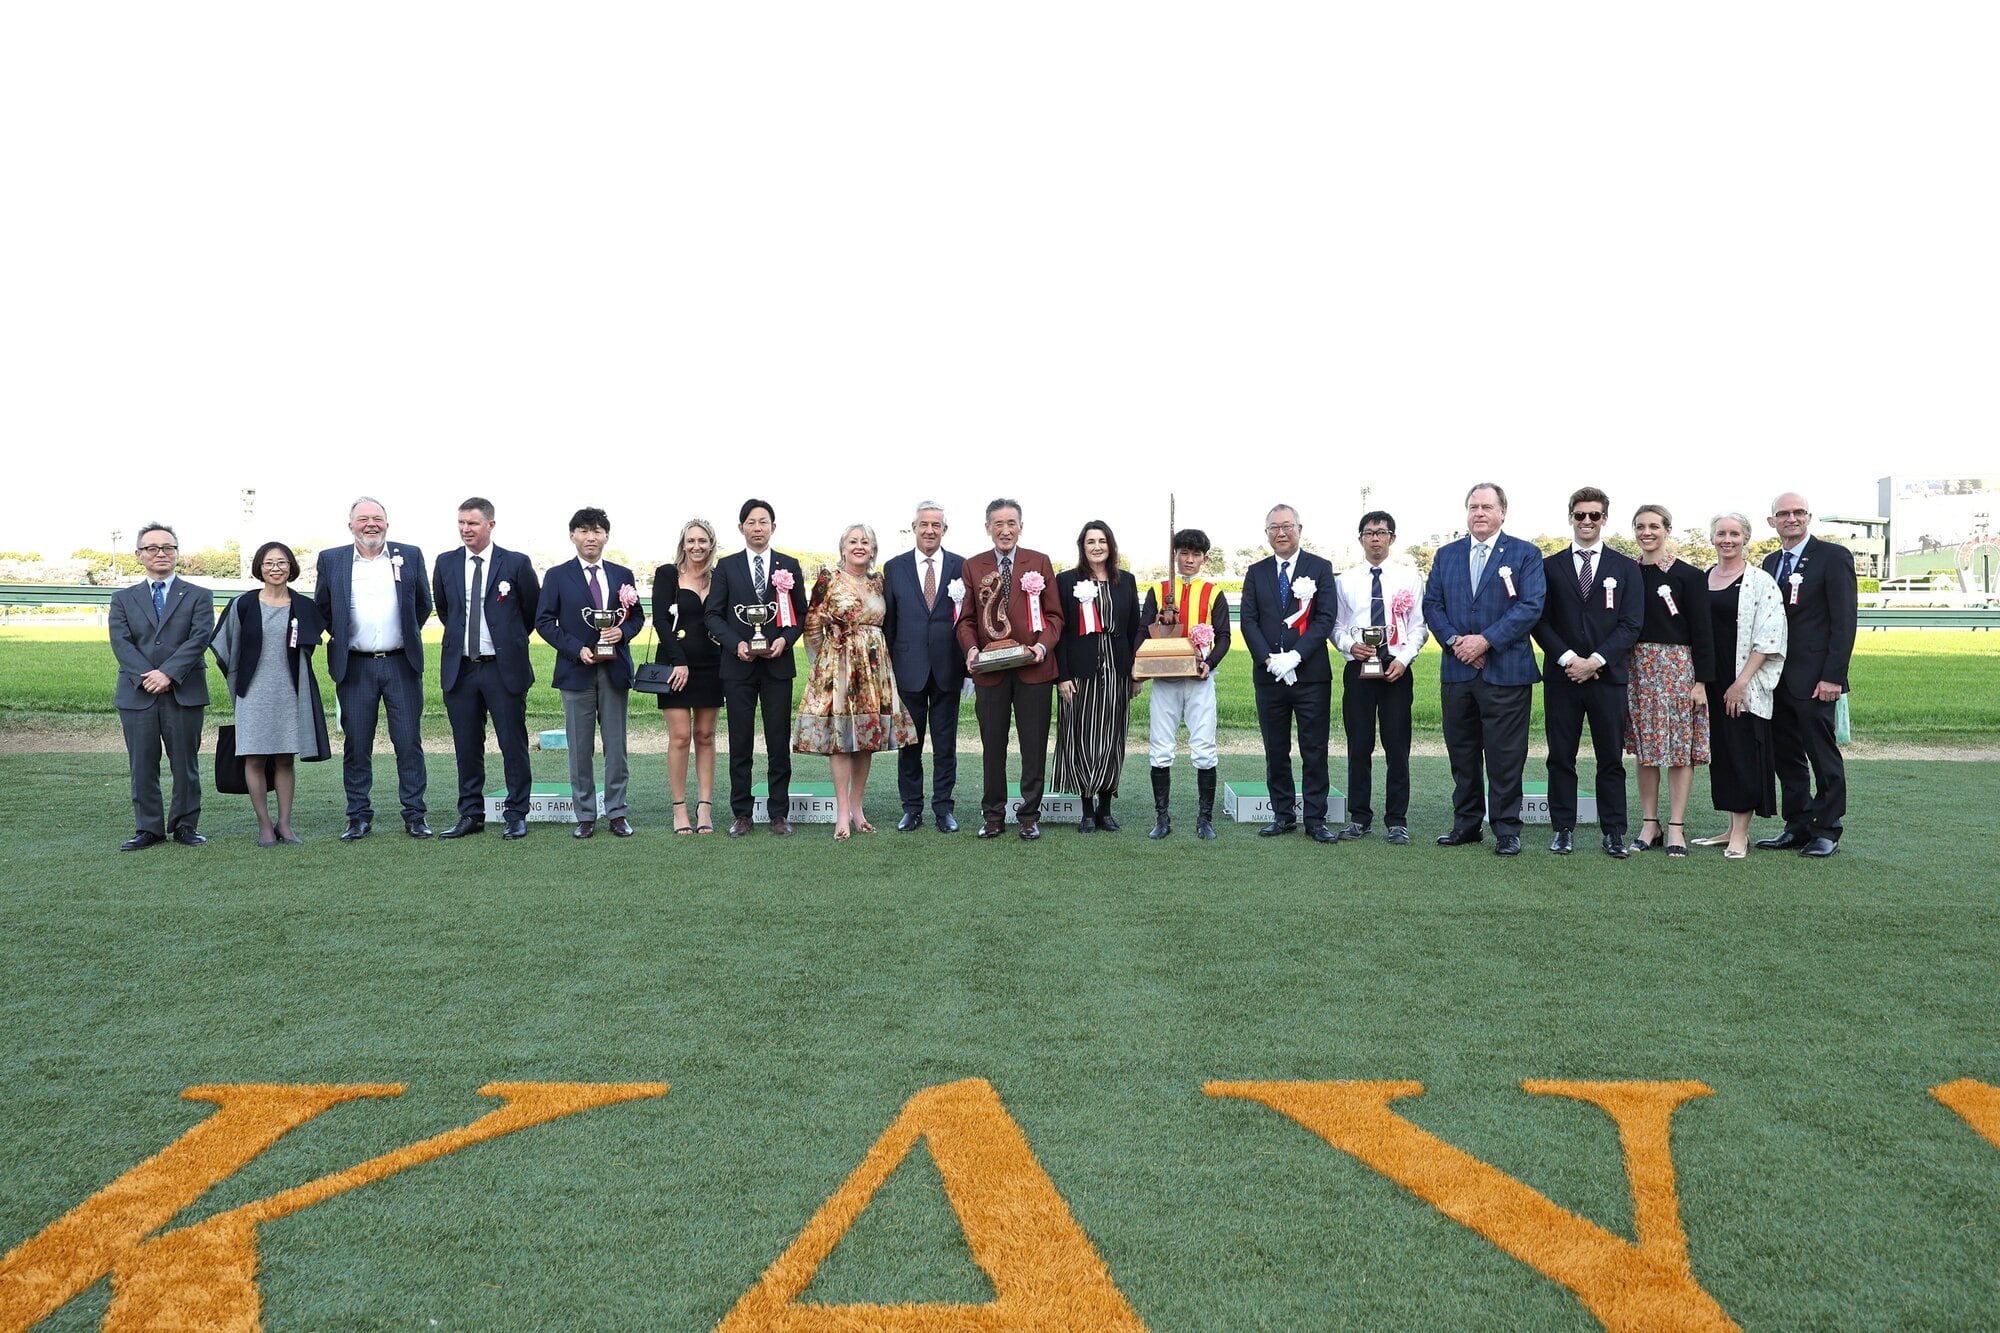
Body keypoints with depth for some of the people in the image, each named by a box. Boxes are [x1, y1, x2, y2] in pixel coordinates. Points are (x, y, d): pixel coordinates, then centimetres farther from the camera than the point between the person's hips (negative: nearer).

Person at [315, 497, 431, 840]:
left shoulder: (409, 556, 5)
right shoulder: (331, 560, 6)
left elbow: (424, 605, 14)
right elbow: (321, 609, 14)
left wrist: (407, 636, 11)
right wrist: (339, 637, 6)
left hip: (401, 664, 0)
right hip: (355, 667, 1)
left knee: (409, 742, 1)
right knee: (356, 745, 5)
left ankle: (414, 815, 8)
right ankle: (358, 816, 13)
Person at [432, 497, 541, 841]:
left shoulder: (516, 564, -3)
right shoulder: (446, 563, 6)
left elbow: (533, 610, 8)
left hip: (504, 669, -3)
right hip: (459, 668, 3)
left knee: (514, 745, 2)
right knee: (466, 747, 9)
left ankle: (516, 815, 10)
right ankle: (470, 815, 17)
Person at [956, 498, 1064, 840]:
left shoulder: (1040, 562, 5)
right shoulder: (973, 566, 7)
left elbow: (1054, 614, 5)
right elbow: (966, 618, 8)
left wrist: (1043, 645, -13)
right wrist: (971, 647, -11)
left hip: (1033, 668, -1)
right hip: (989, 670, 1)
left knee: (1034, 745, 5)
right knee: (992, 745, 8)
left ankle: (1030, 815, 15)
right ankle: (992, 815, 18)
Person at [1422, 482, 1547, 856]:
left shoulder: (1525, 554, 1)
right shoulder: (1446, 555, 13)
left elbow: (1531, 606, -9)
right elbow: (1432, 604, 8)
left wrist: (1486, 640, -16)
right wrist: (1454, 640, -9)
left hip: (1506, 671, -4)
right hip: (1457, 670, 4)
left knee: (1505, 755, -1)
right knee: (1462, 754, 10)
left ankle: (1506, 829, 8)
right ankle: (1466, 824, 19)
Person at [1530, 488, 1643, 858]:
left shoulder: (1626, 568, 8)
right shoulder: (1550, 567, 8)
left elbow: (1631, 624, 0)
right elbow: (1541, 621, 2)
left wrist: (1596, 660, -11)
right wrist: (1568, 659, -11)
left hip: (1608, 676, 0)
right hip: (1562, 676, 0)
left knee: (1611, 759, 4)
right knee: (1561, 758, 3)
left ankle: (1613, 833, 10)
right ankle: (1564, 830, 10)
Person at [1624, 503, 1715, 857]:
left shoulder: (1688, 575, -2)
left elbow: (1702, 630, -4)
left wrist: (1701, 681, -9)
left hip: (1677, 666, -3)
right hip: (1637, 666, 3)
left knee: (1680, 746, -1)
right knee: (1645, 748, 7)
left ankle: (1676, 827, 5)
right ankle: (1649, 824, 14)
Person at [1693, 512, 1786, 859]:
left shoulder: (1760, 582, -6)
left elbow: (1768, 637, -11)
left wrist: (1741, 681, -17)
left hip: (1745, 684, -5)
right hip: (1712, 682, 6)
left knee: (1743, 751, -4)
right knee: (1719, 752, 9)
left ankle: (1740, 834, 2)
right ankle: (1733, 828, 19)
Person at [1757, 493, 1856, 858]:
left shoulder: (1833, 556, -5)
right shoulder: (1771, 563, 15)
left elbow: (1844, 620, -10)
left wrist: (1832, 676, -16)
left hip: (1813, 679, -7)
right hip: (1776, 677, 7)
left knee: (1823, 755, 1)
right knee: (1786, 755, 10)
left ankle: (1827, 831, 10)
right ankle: (1798, 828, 19)